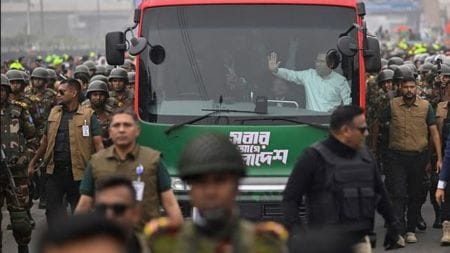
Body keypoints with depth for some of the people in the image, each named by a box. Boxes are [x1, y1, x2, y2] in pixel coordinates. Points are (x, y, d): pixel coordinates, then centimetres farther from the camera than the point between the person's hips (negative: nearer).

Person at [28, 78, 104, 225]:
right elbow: (45, 141, 18)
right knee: (52, 210, 2)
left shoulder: (88, 115, -5)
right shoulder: (54, 113, 9)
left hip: (77, 172, -4)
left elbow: (98, 144, -10)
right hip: (55, 170, 4)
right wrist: (33, 163, 18)